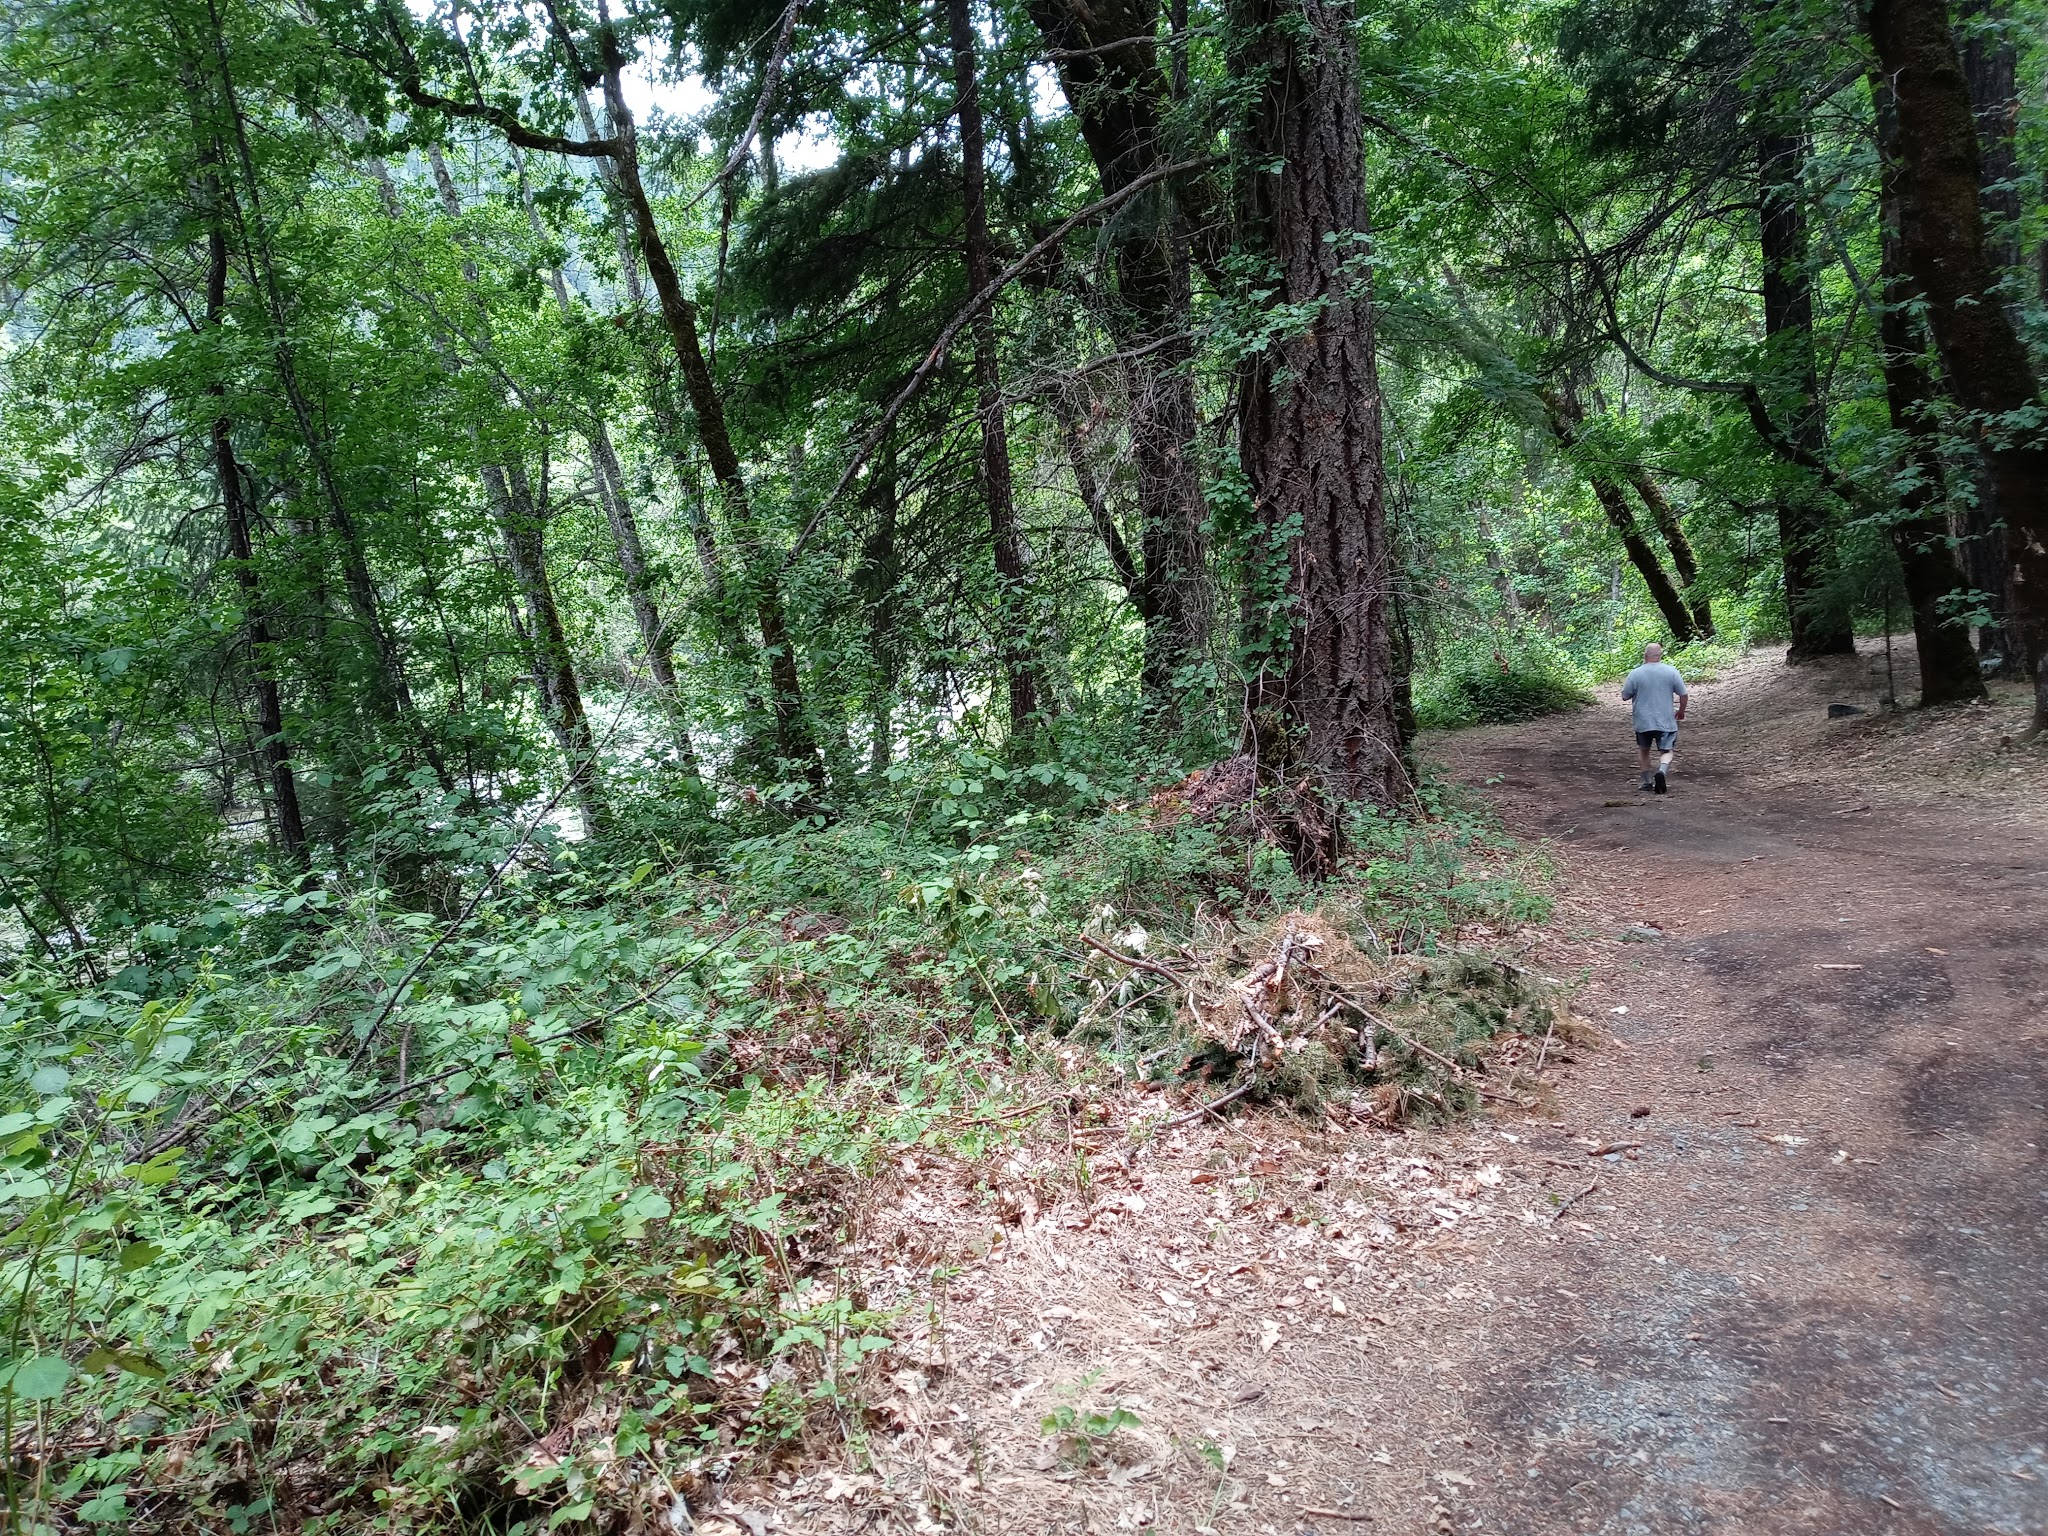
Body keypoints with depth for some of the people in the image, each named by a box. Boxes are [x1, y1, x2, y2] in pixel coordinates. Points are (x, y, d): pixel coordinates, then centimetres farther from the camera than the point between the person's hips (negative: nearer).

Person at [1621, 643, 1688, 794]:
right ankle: (1662, 771, -25)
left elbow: (1625, 697, 1)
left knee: (1644, 751, 19)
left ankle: (1647, 782, 23)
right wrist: (1681, 711, 16)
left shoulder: (1635, 674, -7)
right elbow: (1683, 694, -1)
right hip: (1666, 721, 0)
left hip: (1643, 722, 0)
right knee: (1666, 751, 4)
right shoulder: (1671, 671, -5)